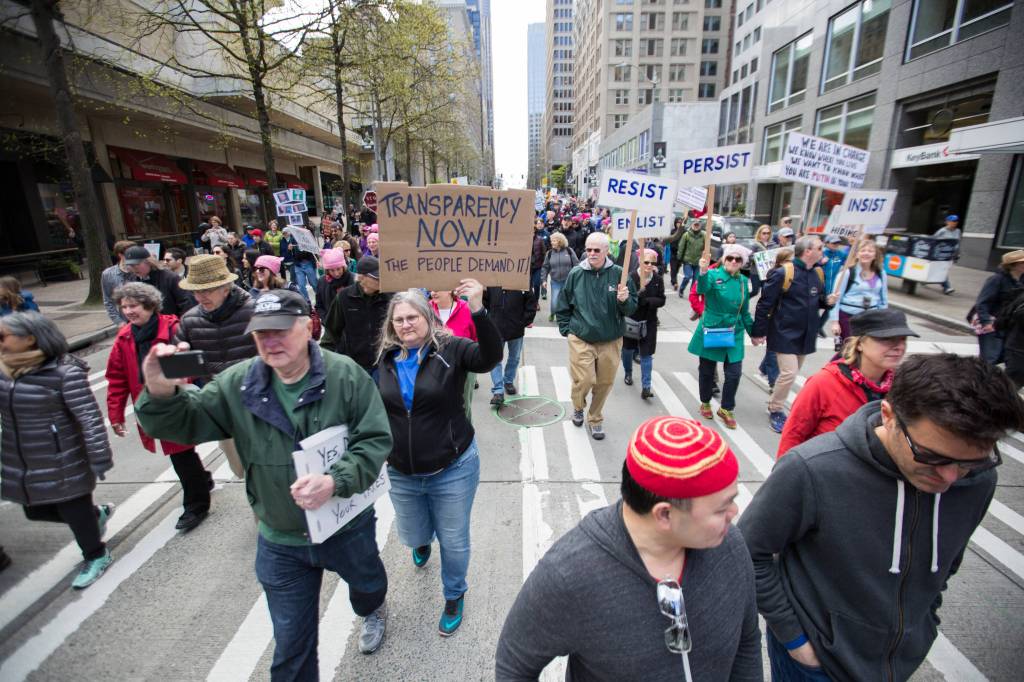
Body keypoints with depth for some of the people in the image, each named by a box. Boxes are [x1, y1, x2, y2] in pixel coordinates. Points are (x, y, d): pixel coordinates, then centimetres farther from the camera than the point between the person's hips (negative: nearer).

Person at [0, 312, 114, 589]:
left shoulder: (65, 372, -21)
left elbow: (90, 419, -22)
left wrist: (100, 459, -22)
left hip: (63, 466, -7)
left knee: (75, 512, 9)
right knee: (36, 511, 20)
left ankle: (96, 556, 33)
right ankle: (98, 514, 43)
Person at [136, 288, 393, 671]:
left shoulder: (345, 375, -20)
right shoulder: (238, 384, -11)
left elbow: (376, 440, -20)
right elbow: (183, 423, -7)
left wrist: (335, 482, -35)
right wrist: (160, 393, -30)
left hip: (348, 526, 0)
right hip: (280, 543, 1)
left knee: (367, 583, 33)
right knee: (291, 644, 18)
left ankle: (372, 611, 70)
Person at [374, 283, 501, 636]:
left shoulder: (450, 349, -15)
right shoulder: (385, 358, -2)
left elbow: (490, 357, -34)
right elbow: (376, 411, 11)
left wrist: (478, 310, -47)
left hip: (453, 469, -4)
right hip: (401, 473, 4)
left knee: (453, 541, 14)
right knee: (412, 536, 25)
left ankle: (454, 597, 44)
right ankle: (423, 541, 64)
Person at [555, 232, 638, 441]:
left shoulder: (618, 274, -5)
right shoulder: (576, 274, -4)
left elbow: (632, 308, 0)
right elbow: (563, 305, 7)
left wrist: (624, 300, -21)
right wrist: (566, 329, 3)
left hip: (611, 341, 1)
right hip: (581, 339, -1)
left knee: (604, 383, 10)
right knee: (584, 380, -7)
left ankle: (595, 419, 35)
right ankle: (578, 407, 28)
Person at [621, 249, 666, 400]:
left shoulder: (658, 279, -4)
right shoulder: (631, 277, -14)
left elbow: (661, 300, -5)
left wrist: (646, 301, -21)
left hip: (649, 322, 2)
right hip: (630, 320, -1)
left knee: (646, 353, 0)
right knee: (628, 349, 16)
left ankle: (646, 387, 1)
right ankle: (628, 373, 43)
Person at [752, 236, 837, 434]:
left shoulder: (818, 273, 5)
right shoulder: (783, 273, -17)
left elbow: (818, 299, 20)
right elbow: (765, 304, -16)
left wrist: (827, 300, -5)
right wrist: (758, 332, -14)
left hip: (805, 335, 7)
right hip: (785, 334, -7)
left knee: (791, 373, 15)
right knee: (789, 373, -12)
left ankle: (774, 404, 32)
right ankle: (775, 411, 6)